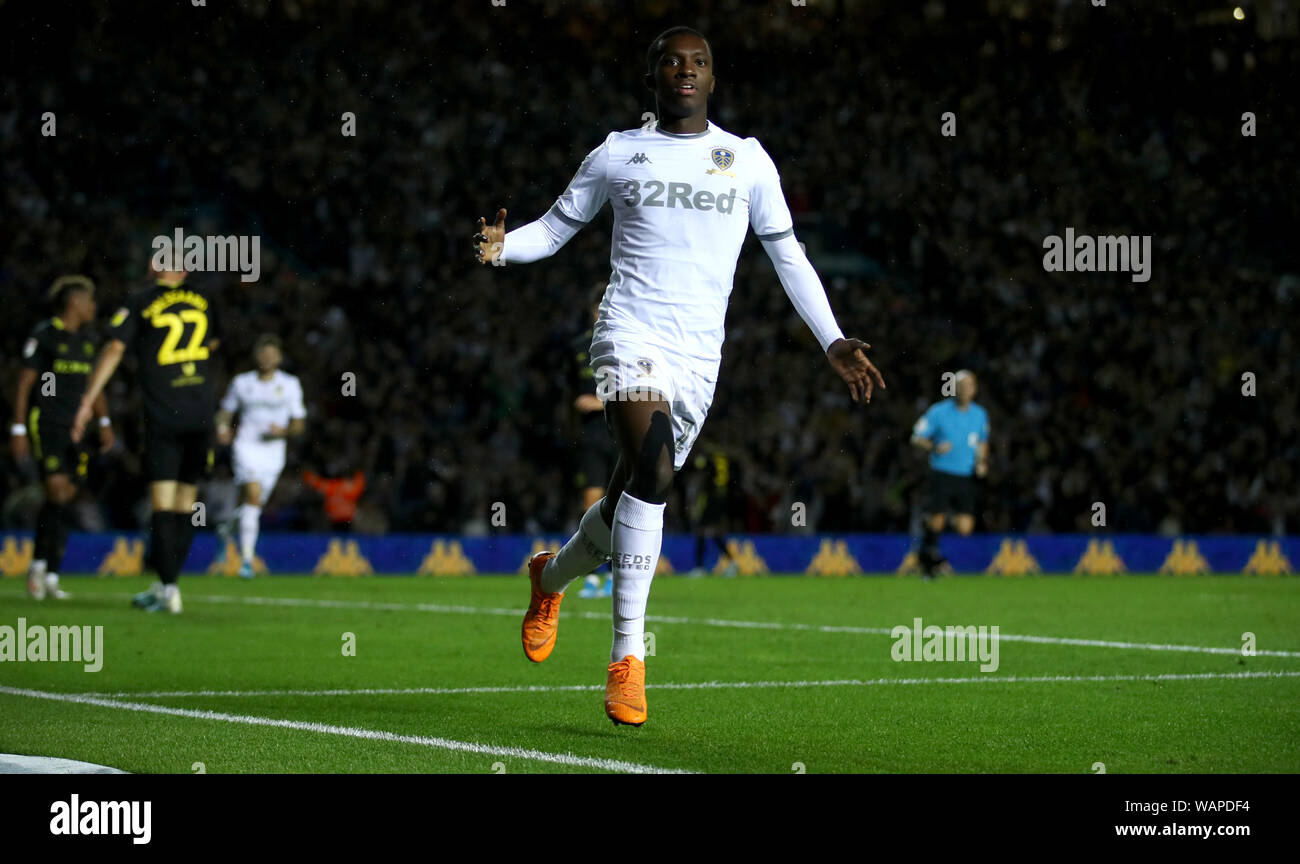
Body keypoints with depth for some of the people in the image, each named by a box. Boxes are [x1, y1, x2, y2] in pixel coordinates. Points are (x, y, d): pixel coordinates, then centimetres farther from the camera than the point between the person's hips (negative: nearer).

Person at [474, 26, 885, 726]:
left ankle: (552, 576, 42)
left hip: (700, 352, 3)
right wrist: (501, 246, -5)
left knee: (634, 498, 7)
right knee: (651, 467, -26)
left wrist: (832, 341, 10)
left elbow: (787, 254, 16)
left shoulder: (747, 160, 12)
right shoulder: (618, 155, 10)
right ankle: (627, 656, -25)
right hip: (631, 332, -3)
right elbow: (554, 228, 17)